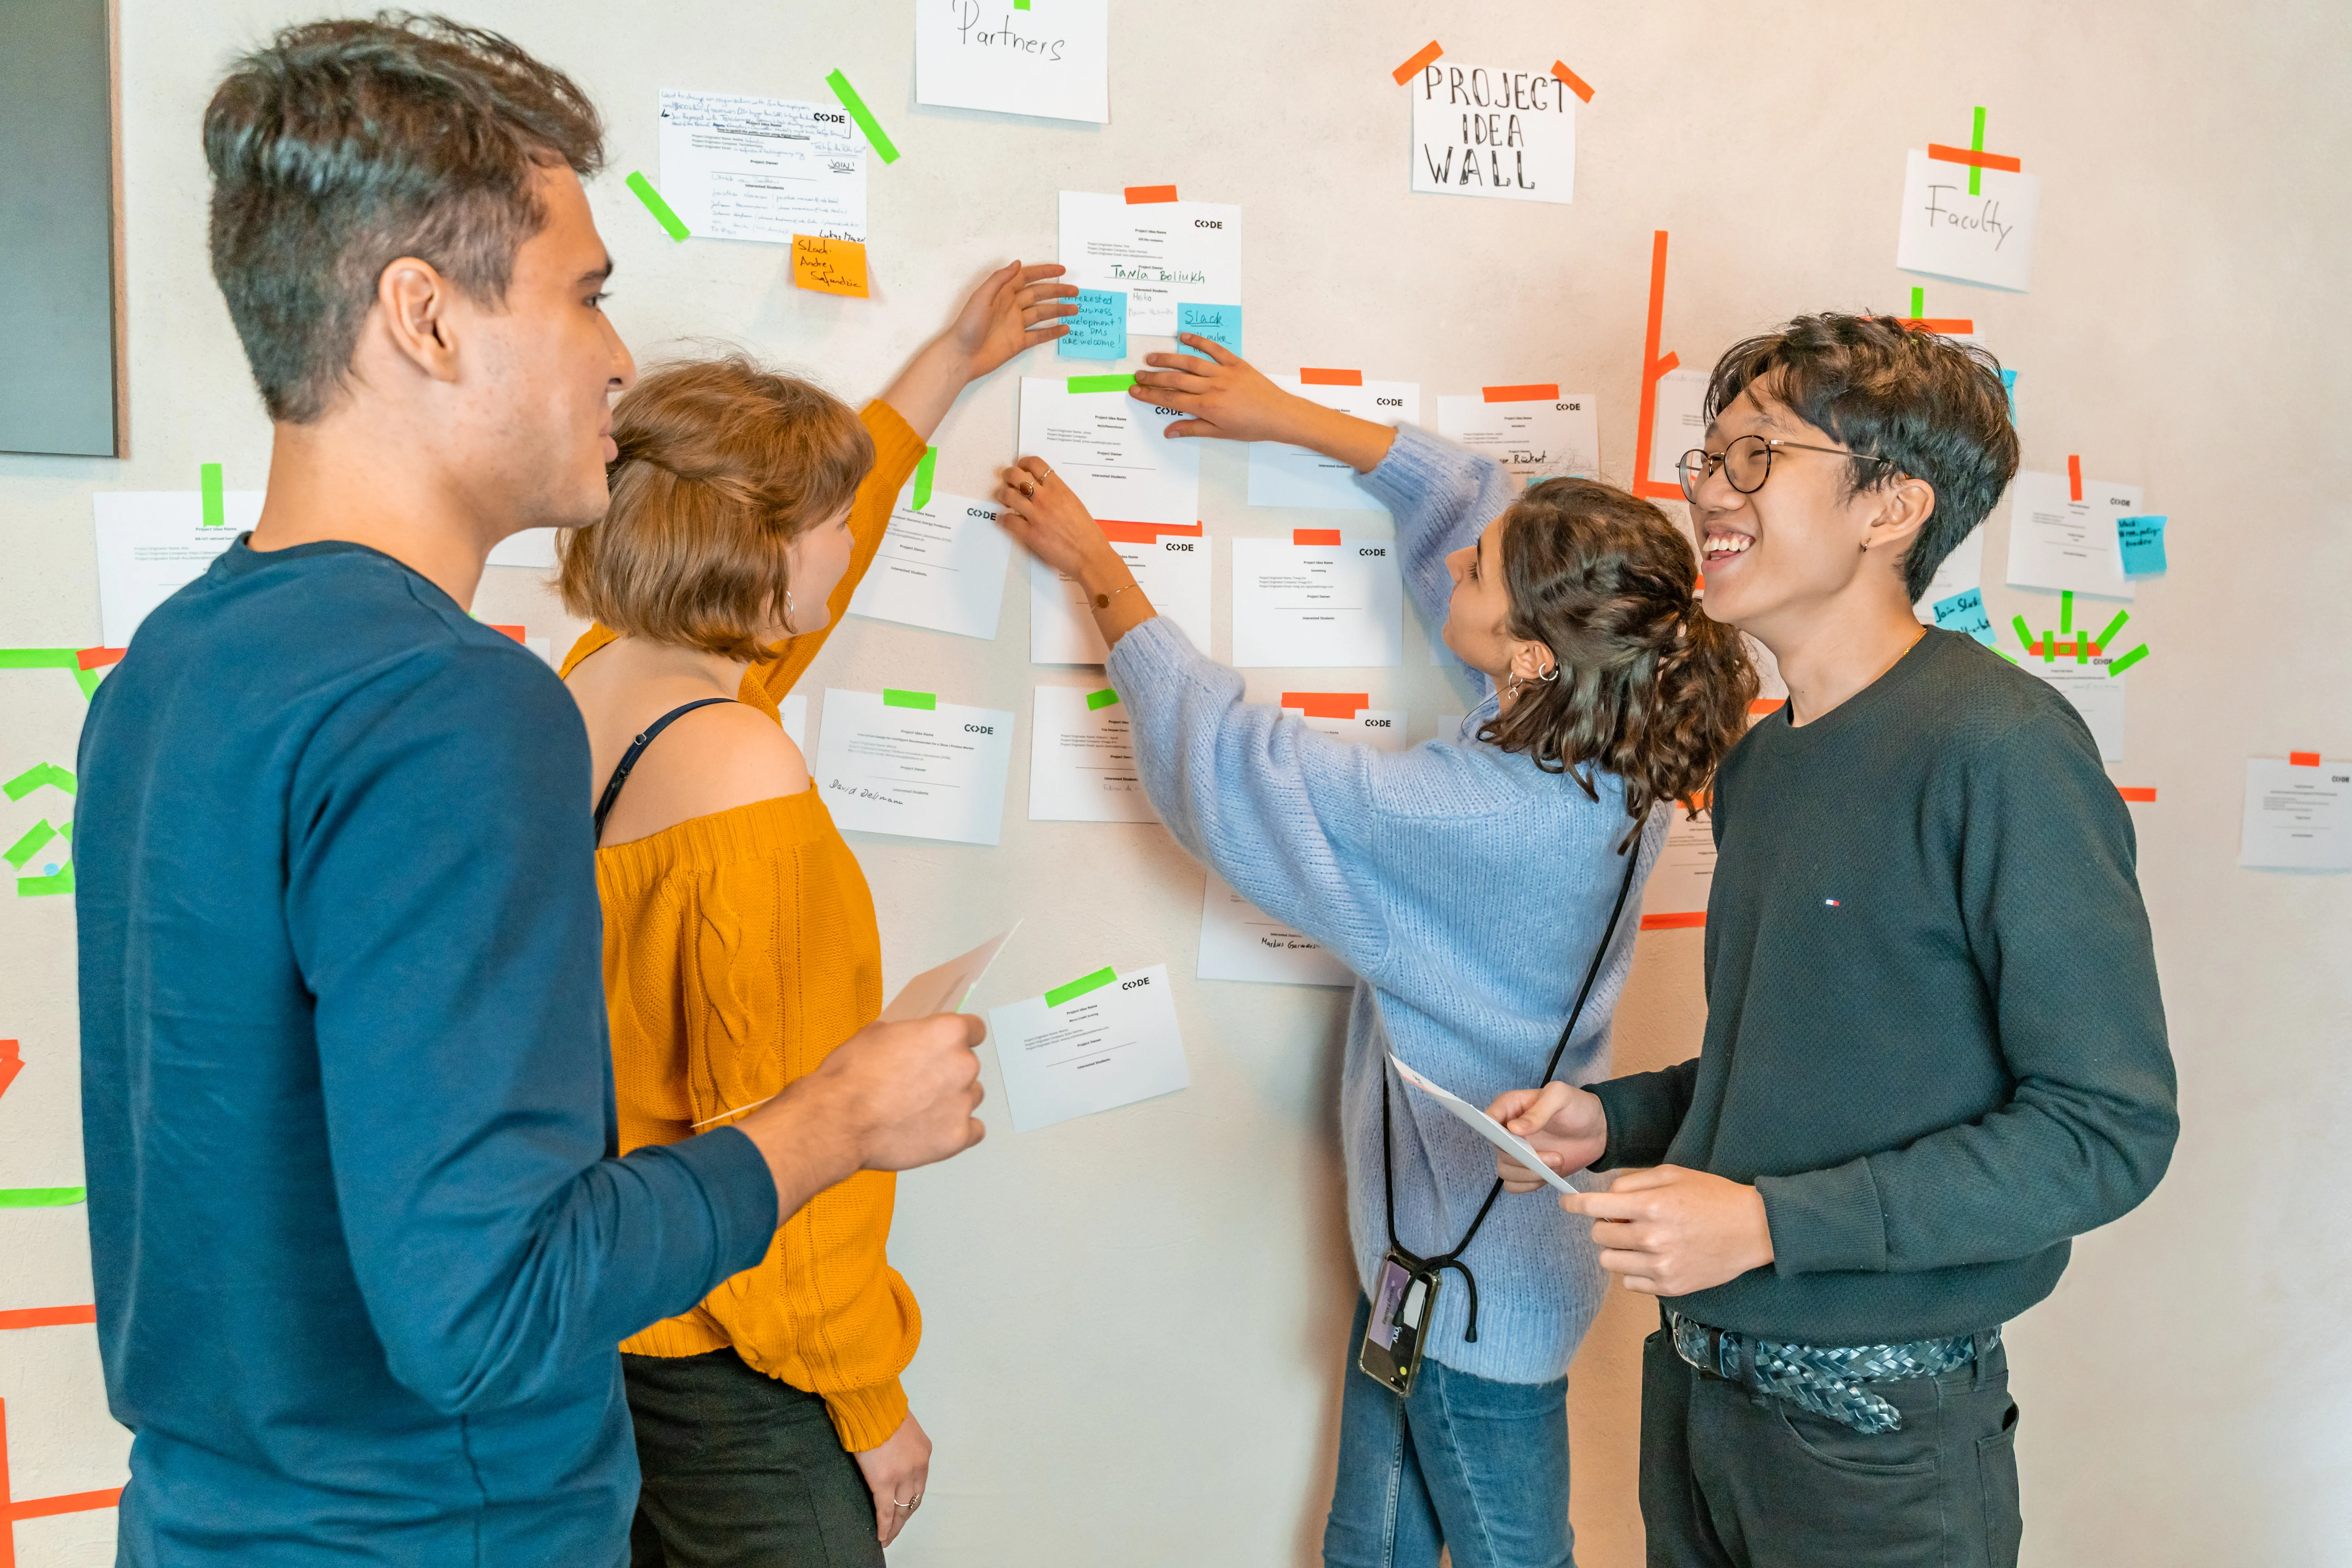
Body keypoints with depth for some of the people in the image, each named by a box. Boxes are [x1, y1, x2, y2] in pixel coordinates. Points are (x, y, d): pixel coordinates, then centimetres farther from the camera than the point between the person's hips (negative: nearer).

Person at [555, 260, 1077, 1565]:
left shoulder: (589, 689, -2)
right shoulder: (745, 787, -27)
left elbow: (790, 580, 15)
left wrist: (950, 366, 25)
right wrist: (871, 1403, -11)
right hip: (724, 1378, -8)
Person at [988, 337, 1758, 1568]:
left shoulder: (1481, 816, -33)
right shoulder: (1601, 748, -10)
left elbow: (1230, 769, -22)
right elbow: (1464, 498, 4)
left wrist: (1096, 568, -10)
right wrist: (1293, 417, 8)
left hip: (1471, 1277, -8)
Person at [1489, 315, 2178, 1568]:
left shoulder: (2000, 748, -17)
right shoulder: (1761, 763, 7)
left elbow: (2110, 1127, -19)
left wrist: (1771, 1222, -23)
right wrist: (1614, 1118, 2)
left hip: (1875, 1425, -7)